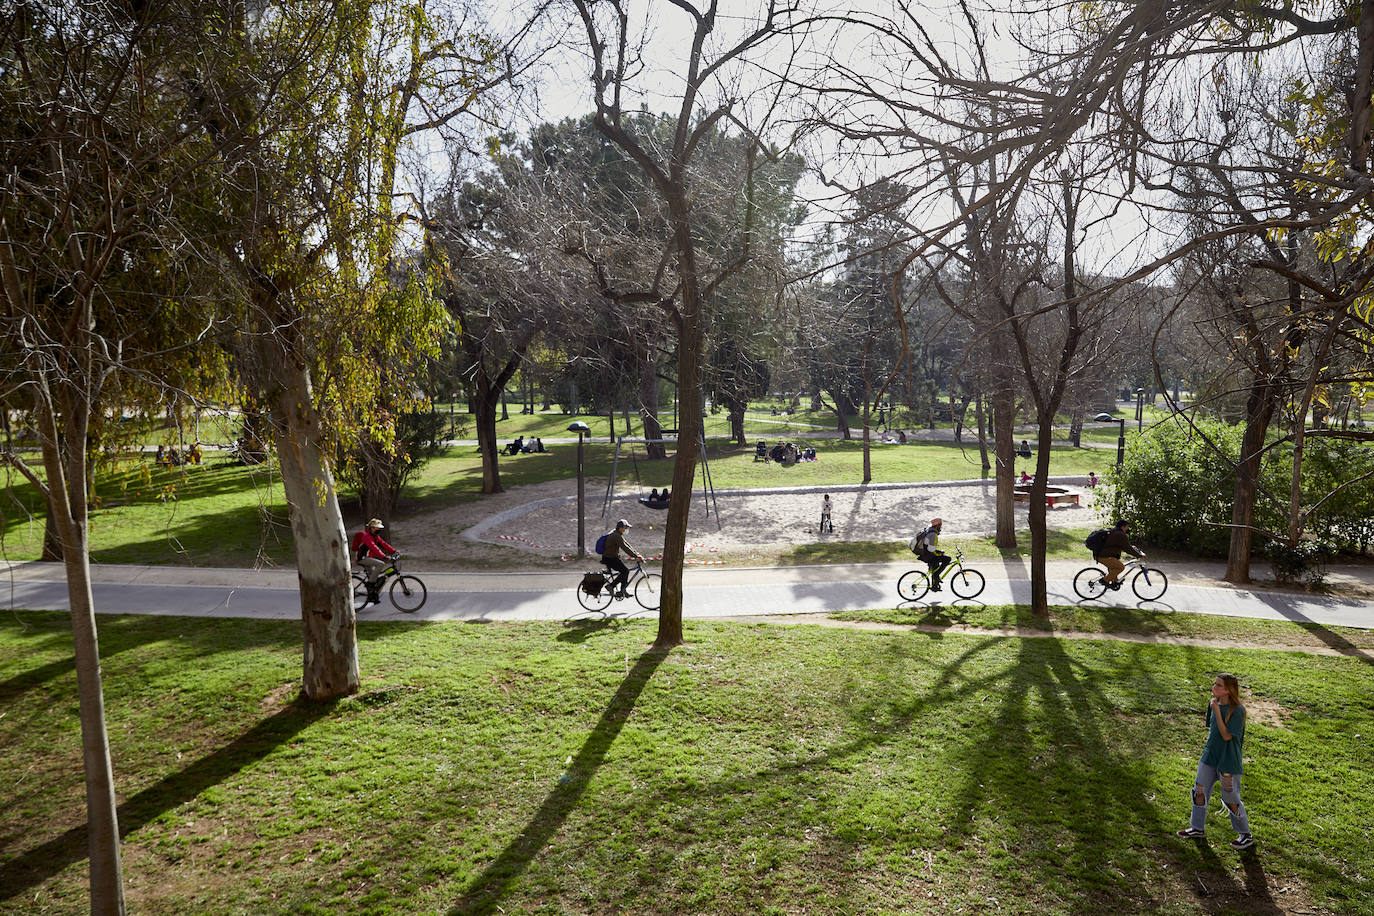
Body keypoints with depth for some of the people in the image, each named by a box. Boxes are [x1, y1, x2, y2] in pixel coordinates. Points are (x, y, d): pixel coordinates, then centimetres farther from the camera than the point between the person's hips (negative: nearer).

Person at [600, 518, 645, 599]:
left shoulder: (619, 535, 14)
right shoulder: (616, 536, -19)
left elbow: (627, 546, 16)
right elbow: (625, 548, -25)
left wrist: (638, 554, 9)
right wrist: (636, 556, -25)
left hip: (613, 558, 10)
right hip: (610, 559, -10)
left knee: (625, 570, 11)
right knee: (625, 570, -15)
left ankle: (623, 591, 13)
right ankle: (611, 585, -9)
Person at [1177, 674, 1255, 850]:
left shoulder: (1237, 710, -21)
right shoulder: (1214, 703, 1)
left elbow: (1227, 735, -24)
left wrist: (1217, 711, -27)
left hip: (1228, 761, -7)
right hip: (1210, 756, 7)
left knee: (1231, 799, 5)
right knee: (1200, 791, 11)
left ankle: (1246, 835, 25)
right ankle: (1198, 828, 26)